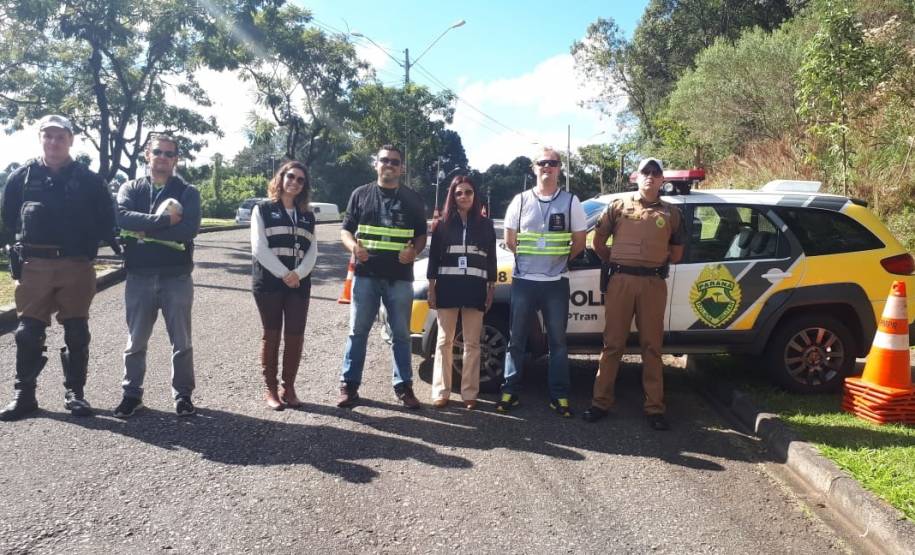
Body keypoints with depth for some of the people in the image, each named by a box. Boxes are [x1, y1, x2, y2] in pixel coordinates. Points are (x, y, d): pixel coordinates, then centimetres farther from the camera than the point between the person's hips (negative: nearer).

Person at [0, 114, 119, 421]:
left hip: (76, 266, -1)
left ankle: (75, 392, 15)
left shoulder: (89, 179, 2)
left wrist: (87, 248, -1)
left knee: (76, 332, 4)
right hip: (34, 265, 1)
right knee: (28, 332, 4)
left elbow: (106, 220, 6)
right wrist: (27, 241, 5)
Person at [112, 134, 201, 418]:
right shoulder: (131, 188, 8)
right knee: (136, 341, 11)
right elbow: (123, 218, -13)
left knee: (181, 341, 6)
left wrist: (145, 231, -13)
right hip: (139, 277, 2)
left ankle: (183, 394, 20)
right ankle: (132, 394, 24)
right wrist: (163, 219, -19)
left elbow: (190, 228, -16)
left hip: (177, 277, -1)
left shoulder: (187, 192, 3)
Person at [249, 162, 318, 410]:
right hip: (268, 282, -3)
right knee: (271, 335, 2)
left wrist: (298, 274, -12)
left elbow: (312, 251, 7)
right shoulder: (263, 209, 3)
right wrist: (283, 274, -15)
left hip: (299, 284, 4)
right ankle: (271, 389, 11)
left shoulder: (307, 216, 15)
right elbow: (259, 248, -8)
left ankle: (289, 387, 14)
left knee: (295, 336, 2)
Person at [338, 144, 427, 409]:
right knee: (358, 331, 5)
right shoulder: (361, 194, 8)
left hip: (400, 277, 0)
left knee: (401, 334, 6)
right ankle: (349, 385, 14)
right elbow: (346, 230, 9)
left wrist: (414, 251, -11)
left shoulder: (412, 198, 9)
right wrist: (354, 247, -13)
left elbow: (422, 235, 11)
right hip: (366, 274, 0)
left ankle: (404, 386, 15)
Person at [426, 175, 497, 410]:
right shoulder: (443, 224, 6)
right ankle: (441, 392, 9)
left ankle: (469, 393, 9)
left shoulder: (485, 224, 8)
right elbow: (434, 256, 5)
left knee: (472, 343, 3)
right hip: (448, 286, 0)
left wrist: (491, 289, 4)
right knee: (444, 341, 3)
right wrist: (431, 288, -1)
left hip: (475, 287, 0)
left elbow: (491, 258, 9)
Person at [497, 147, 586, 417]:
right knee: (516, 339, 5)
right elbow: (510, 240, 9)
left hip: (556, 283, 0)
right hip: (523, 281, 1)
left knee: (558, 341, 5)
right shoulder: (520, 200, 4)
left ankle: (559, 396, 13)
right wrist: (528, 259, 10)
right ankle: (509, 392, 13)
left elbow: (579, 242, 7)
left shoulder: (570, 201, 2)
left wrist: (559, 261, 10)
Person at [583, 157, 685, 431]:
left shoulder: (671, 213, 12)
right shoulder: (618, 206, 9)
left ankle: (654, 408, 11)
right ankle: (601, 402, 10)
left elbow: (676, 252, 20)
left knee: (652, 346, 4)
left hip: (654, 283, 1)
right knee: (612, 344, 3)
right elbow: (598, 241, 14)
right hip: (621, 280, -1)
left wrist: (655, 264, 15)